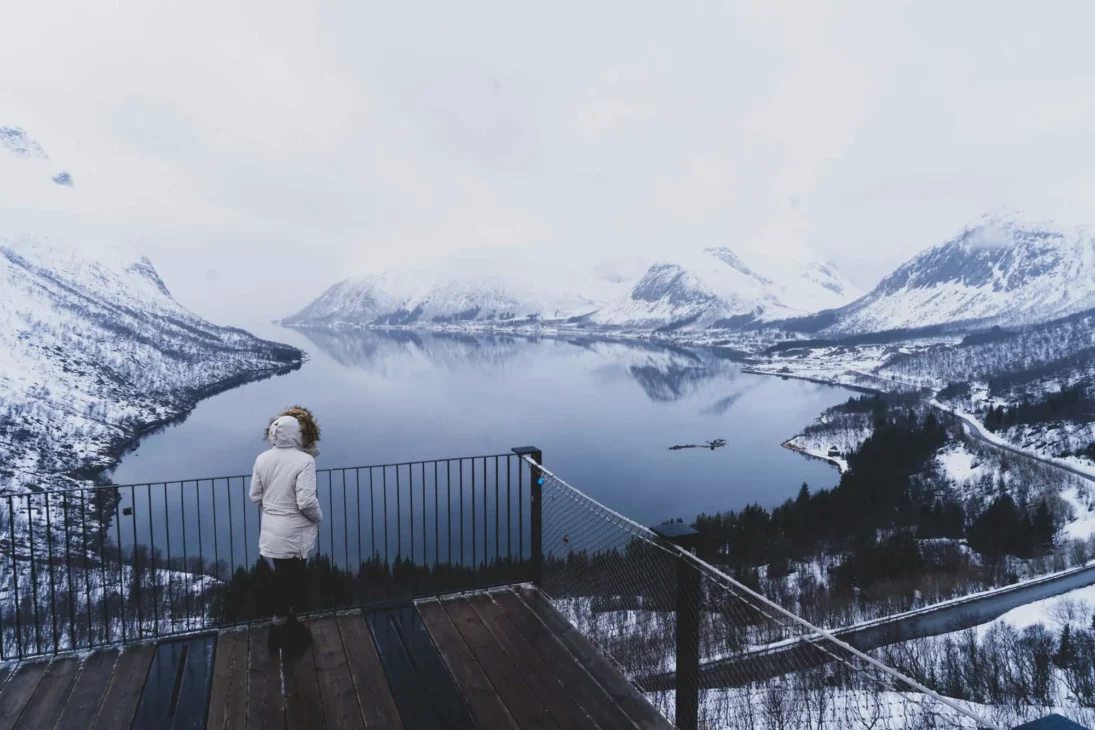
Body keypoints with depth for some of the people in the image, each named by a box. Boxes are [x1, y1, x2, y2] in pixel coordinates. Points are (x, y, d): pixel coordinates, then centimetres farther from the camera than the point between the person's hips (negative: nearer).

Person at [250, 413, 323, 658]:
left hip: (271, 531, 6)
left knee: (283, 580, 20)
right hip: (294, 534, -6)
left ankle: (282, 625, 32)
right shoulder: (303, 460, -20)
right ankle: (285, 635, 20)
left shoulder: (262, 459, -2)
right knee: (292, 582, 9)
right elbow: (306, 502, -23)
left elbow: (255, 497, 6)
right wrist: (318, 518, -4)